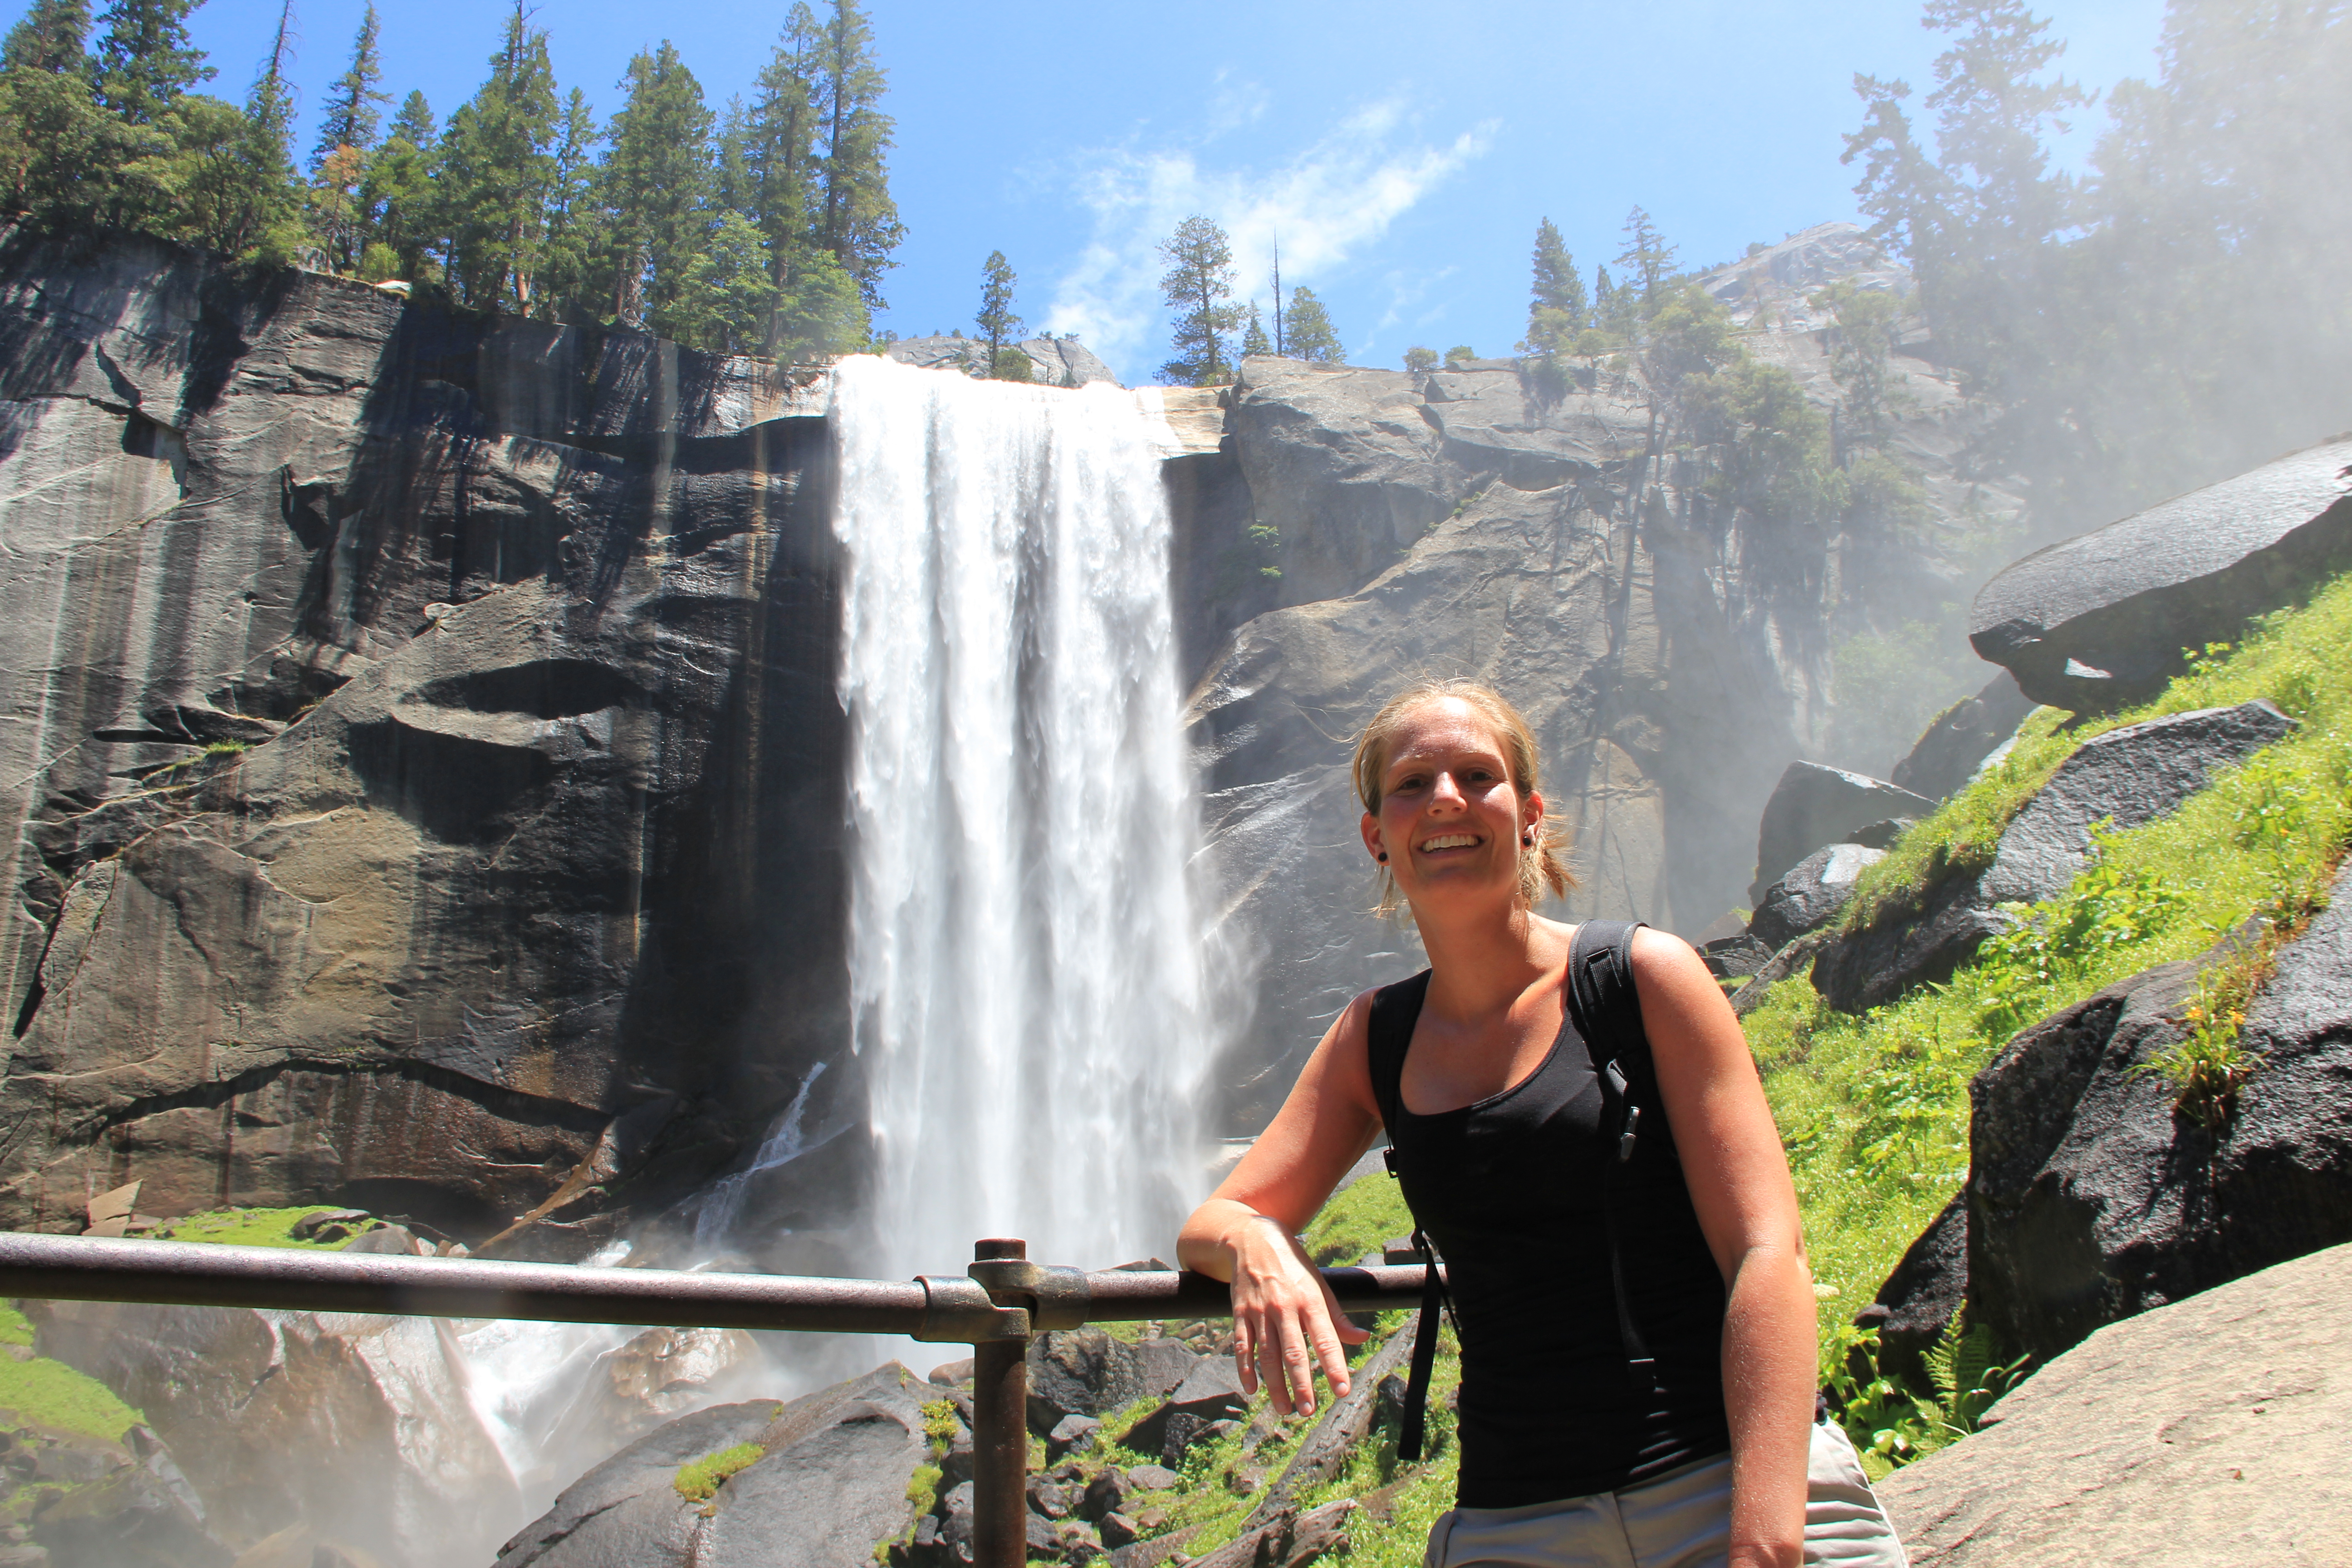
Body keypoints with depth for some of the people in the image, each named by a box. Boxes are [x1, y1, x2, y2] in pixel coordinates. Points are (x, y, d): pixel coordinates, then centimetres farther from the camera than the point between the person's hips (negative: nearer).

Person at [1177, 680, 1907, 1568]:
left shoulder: (1644, 975, -1)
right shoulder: (1375, 1037, 9)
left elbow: (1768, 1253, -7)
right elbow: (1209, 1225, 11)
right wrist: (1257, 1248, -12)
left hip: (1728, 1485, -4)